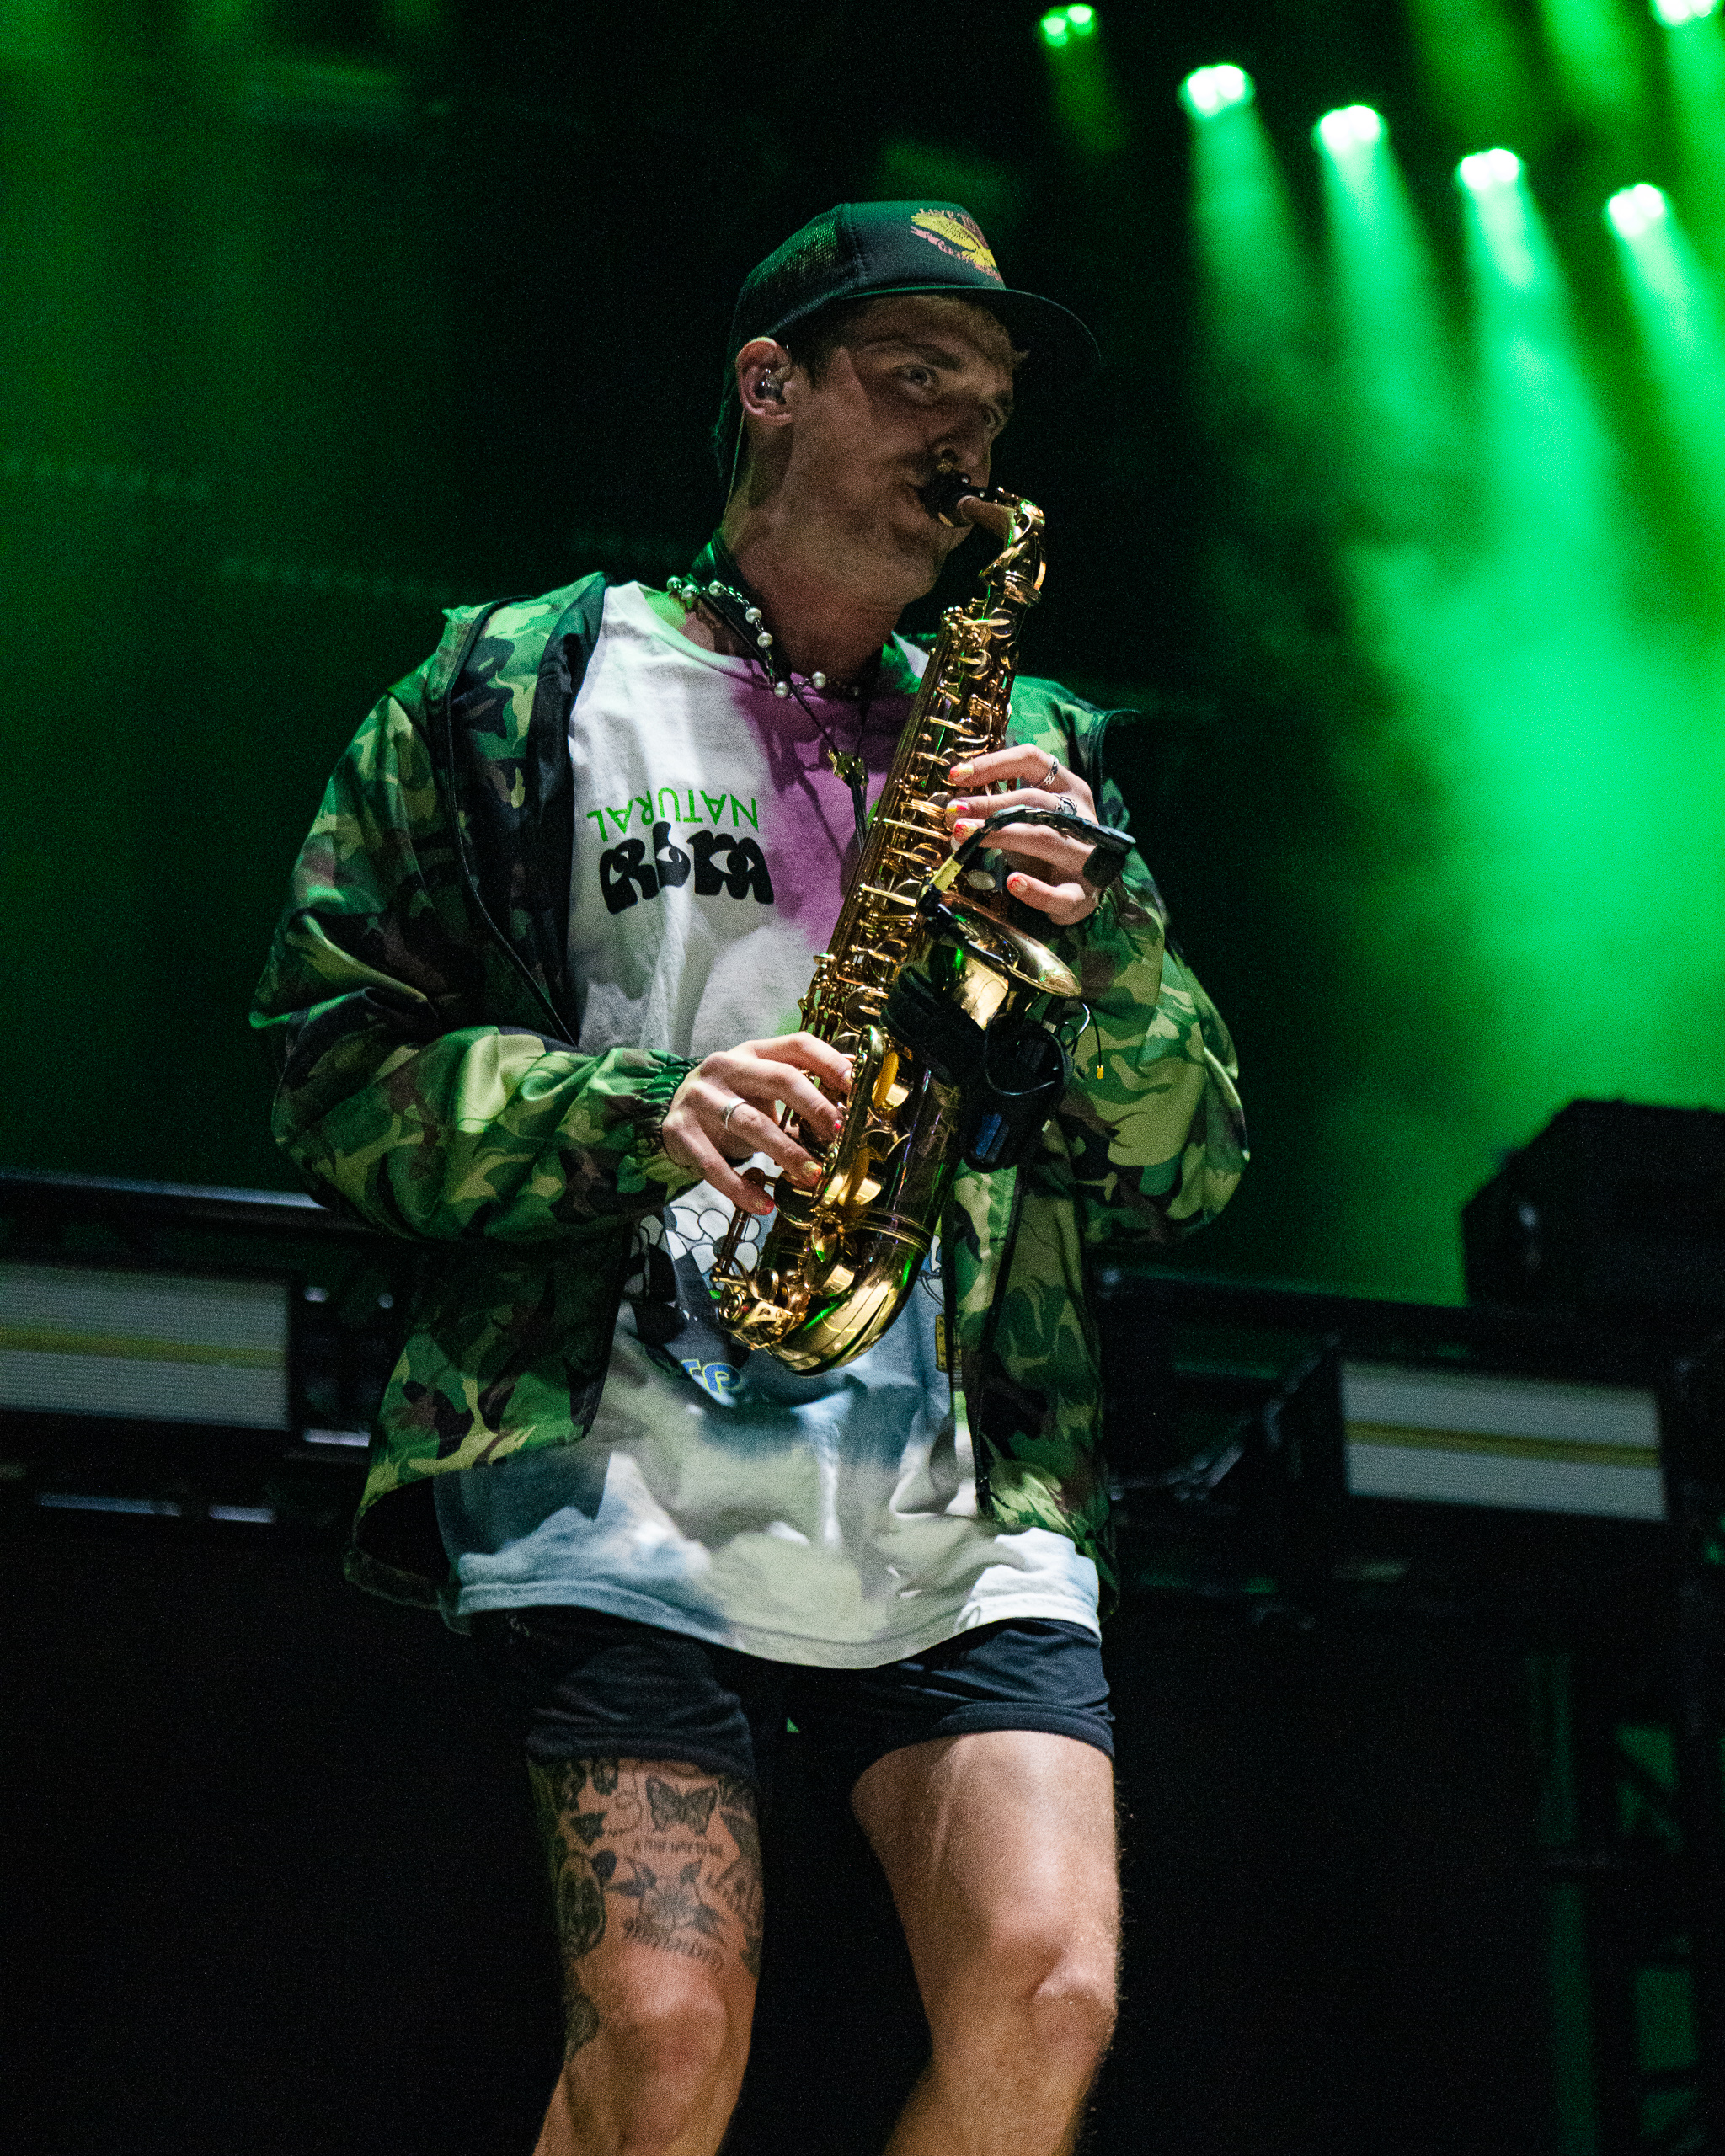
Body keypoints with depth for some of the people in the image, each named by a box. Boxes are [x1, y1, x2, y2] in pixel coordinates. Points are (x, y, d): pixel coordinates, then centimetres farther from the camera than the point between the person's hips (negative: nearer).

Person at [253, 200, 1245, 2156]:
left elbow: (1188, 1168, 16)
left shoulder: (1023, 751, 20)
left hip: (967, 1500, 4)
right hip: (625, 1465, -3)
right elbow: (334, 1064, 3)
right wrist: (634, 1110, -13)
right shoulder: (525, 691, 10)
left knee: (1048, 1994, -13)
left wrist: (1095, 928, -4)